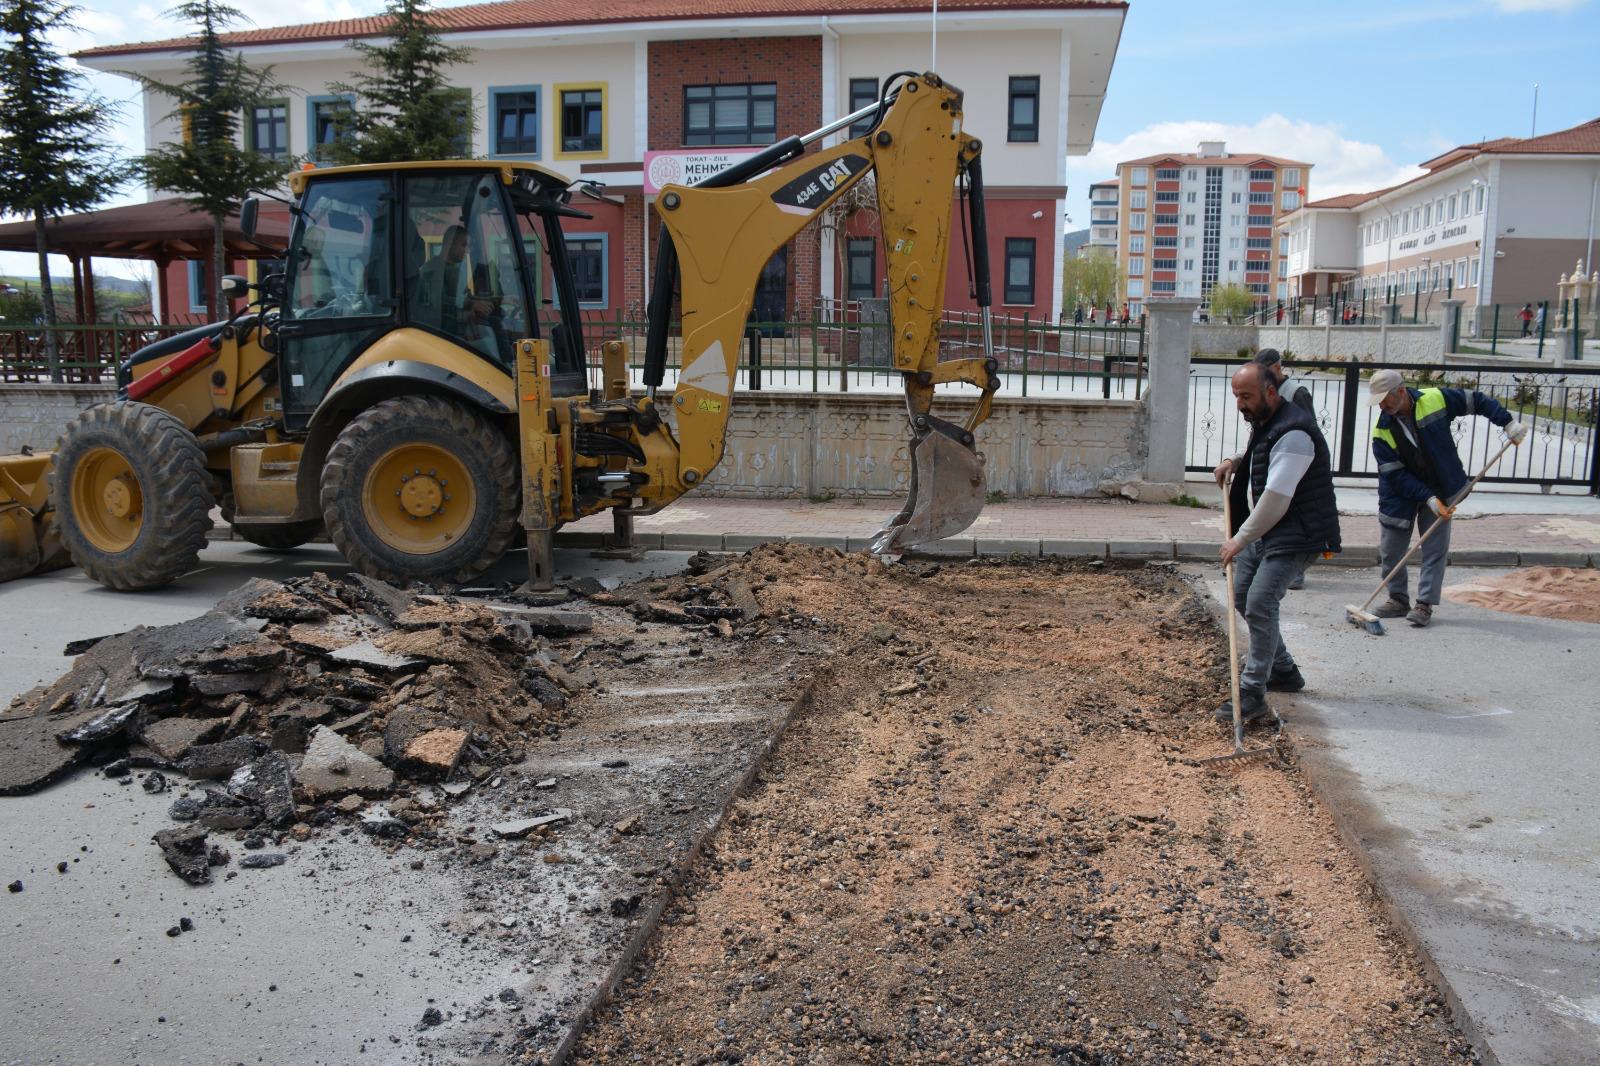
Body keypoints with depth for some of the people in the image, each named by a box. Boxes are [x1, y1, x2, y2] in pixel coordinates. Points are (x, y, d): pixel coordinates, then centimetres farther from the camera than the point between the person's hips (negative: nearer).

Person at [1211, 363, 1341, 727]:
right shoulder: (1262, 423, 9)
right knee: (1242, 596, 17)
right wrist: (1234, 462, 14)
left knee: (1259, 604, -19)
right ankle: (1284, 671, 32)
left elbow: (1275, 500, -26)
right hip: (1263, 531, 11)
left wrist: (1239, 540, -19)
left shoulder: (1293, 434, -24)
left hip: (1295, 536, -11)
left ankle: (1252, 696, -14)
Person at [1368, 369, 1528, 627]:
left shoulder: (1435, 399, -15)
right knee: (1389, 551, 3)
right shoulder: (1382, 431, -15)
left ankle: (1425, 604, 3)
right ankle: (1398, 600, 20)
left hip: (1441, 490, -1)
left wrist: (1508, 423, -10)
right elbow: (1396, 475, -17)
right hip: (1400, 496, 1)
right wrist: (1429, 499, -23)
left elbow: (1478, 401, -1)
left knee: (1435, 549, -3)